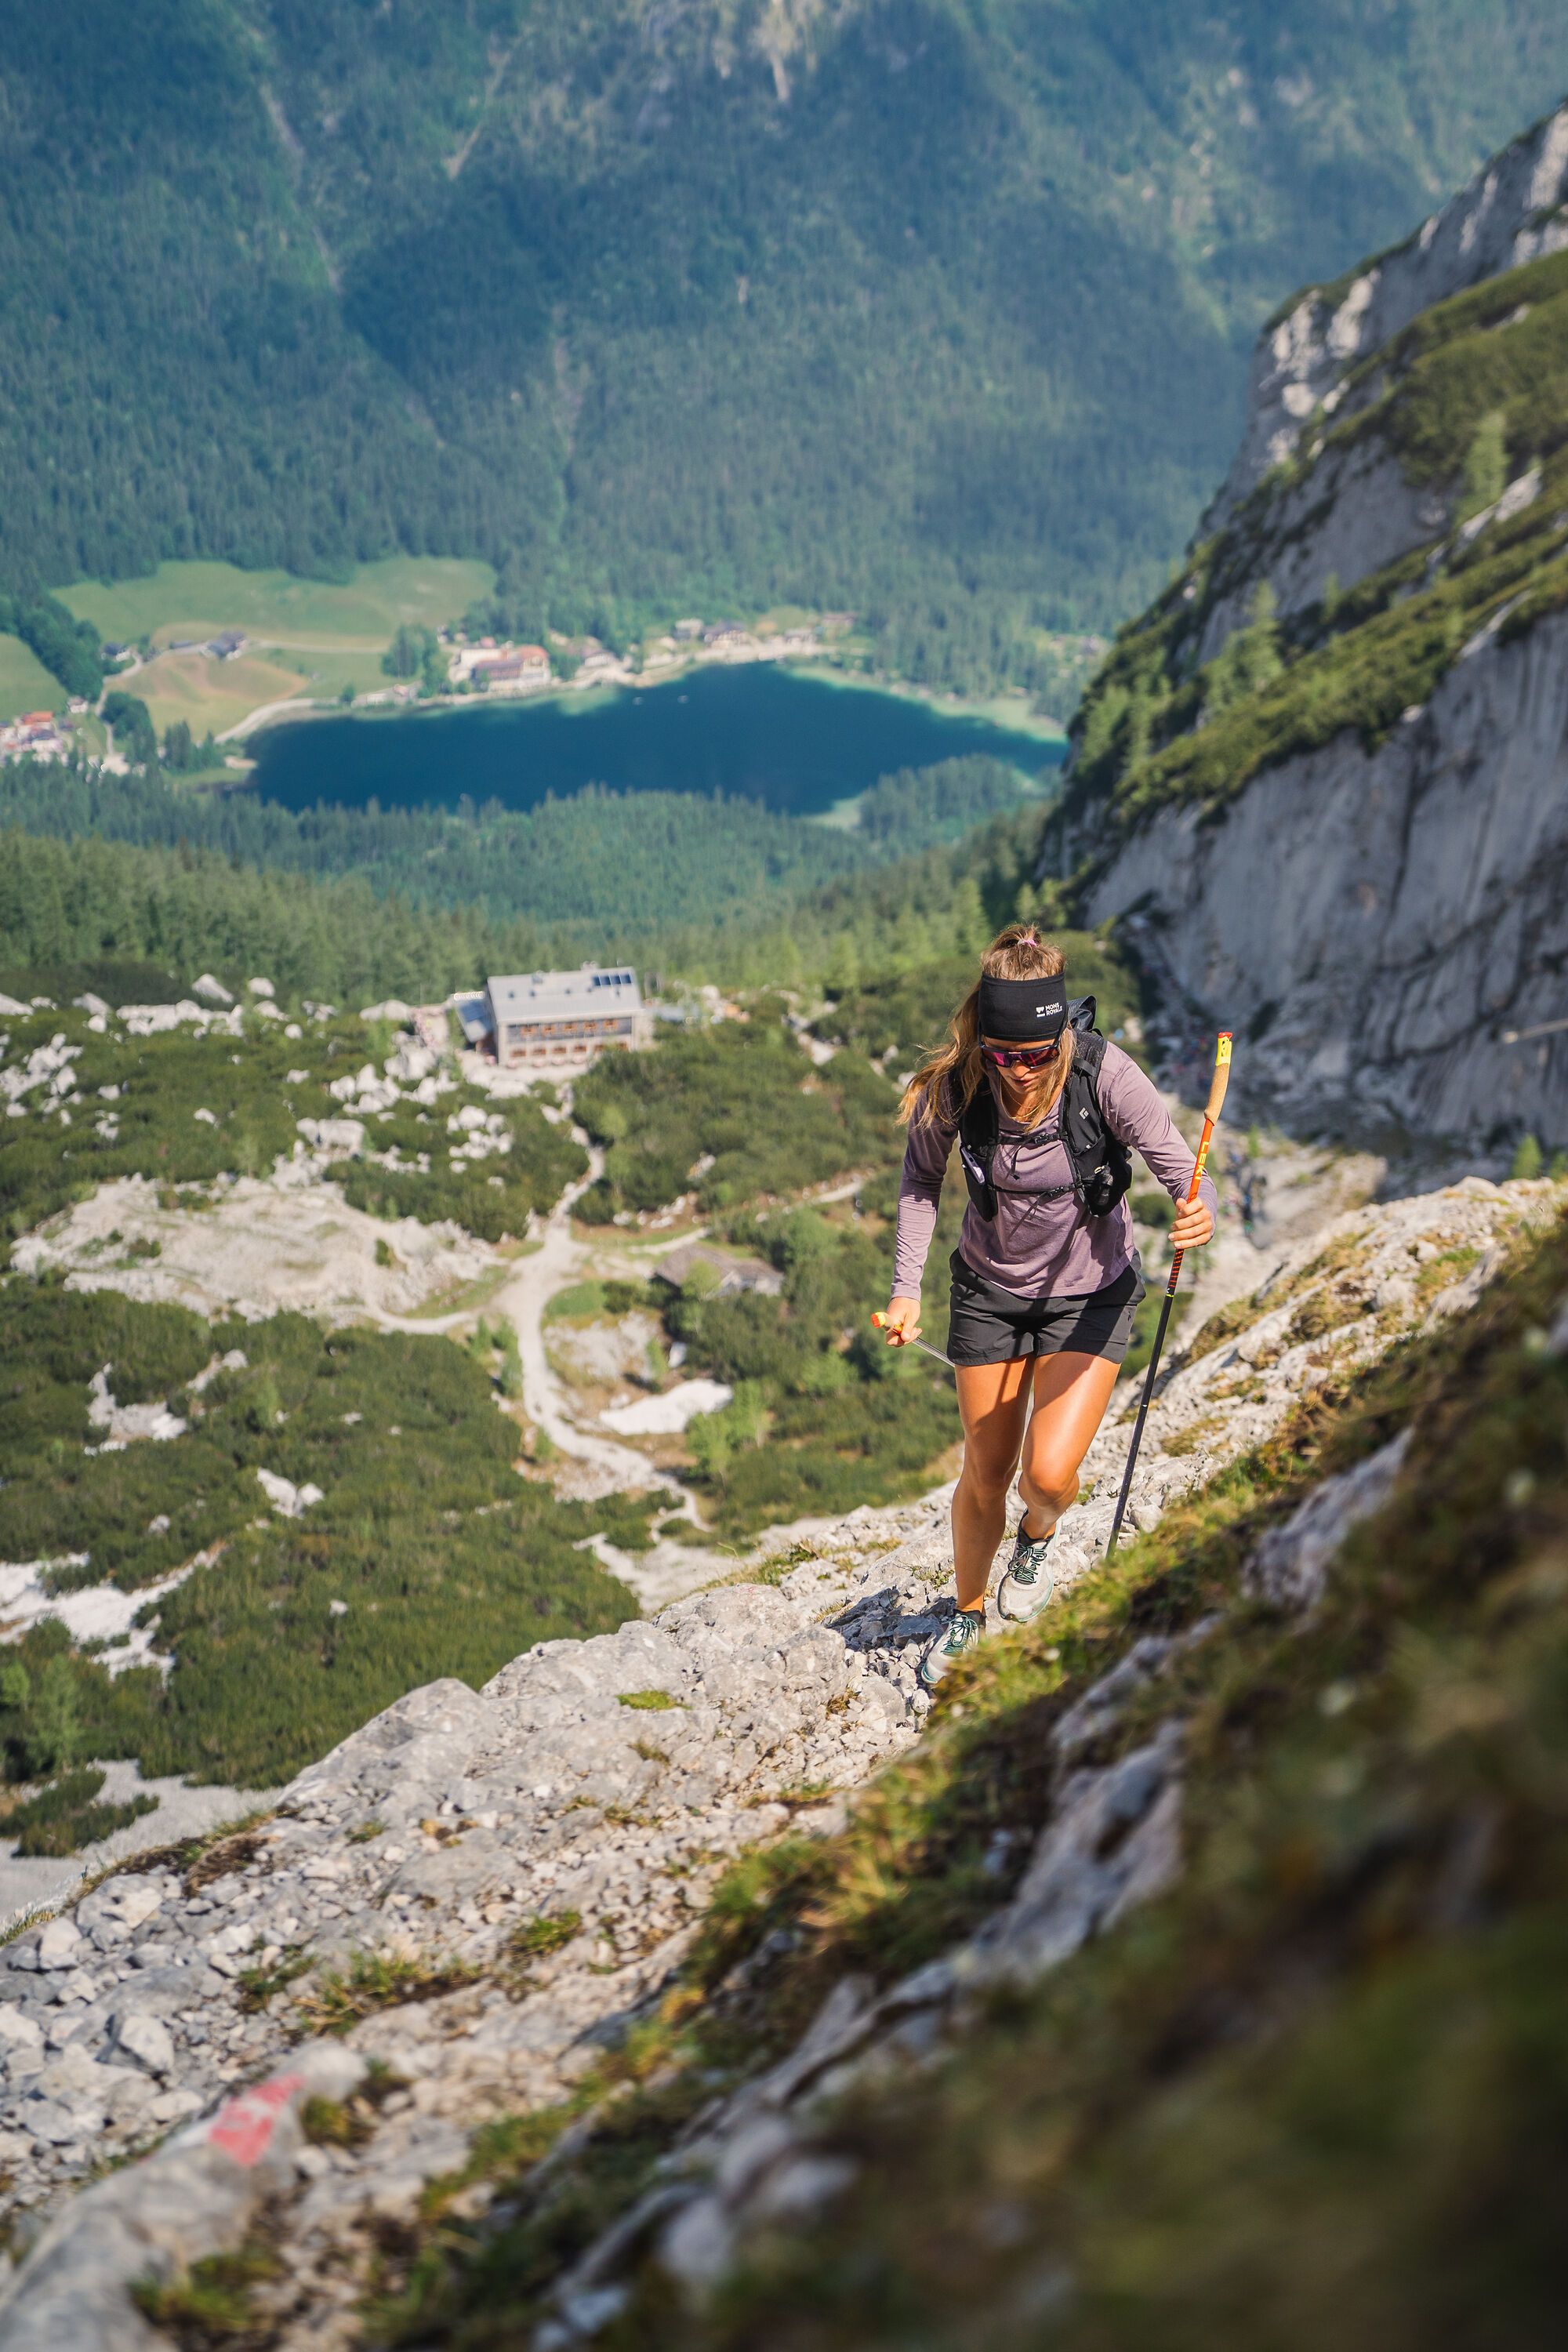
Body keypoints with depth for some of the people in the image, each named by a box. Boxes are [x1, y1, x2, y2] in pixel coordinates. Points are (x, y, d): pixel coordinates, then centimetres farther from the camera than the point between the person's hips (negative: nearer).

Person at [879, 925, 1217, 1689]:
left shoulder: (1104, 1075, -28)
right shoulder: (952, 1084, -22)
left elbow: (1177, 1165, -22)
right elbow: (921, 1180, -3)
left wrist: (1199, 1214, -45)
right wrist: (906, 1289, -9)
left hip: (1090, 1293, -2)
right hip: (990, 1290, 2)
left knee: (1049, 1475, -15)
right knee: (985, 1476, 12)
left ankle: (1037, 1537, 24)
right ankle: (967, 1616, 40)